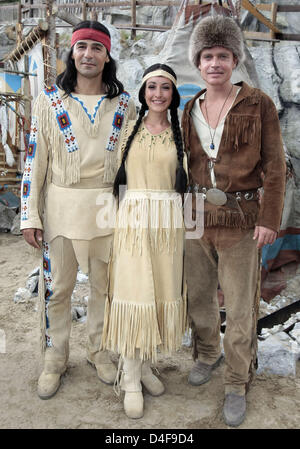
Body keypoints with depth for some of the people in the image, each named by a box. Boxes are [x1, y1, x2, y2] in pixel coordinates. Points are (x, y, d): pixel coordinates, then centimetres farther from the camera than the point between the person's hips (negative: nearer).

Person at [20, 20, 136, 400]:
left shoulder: (124, 104, 3)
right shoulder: (49, 101, 0)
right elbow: (35, 160, -1)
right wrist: (30, 215, -6)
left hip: (109, 208, 2)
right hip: (61, 207, -1)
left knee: (104, 284, 13)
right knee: (56, 288, 8)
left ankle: (98, 350, 35)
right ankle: (54, 360, 28)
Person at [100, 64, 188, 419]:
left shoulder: (179, 133, 10)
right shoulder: (130, 129, 6)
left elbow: (185, 178, 11)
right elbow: (116, 173, 8)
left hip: (168, 221, 2)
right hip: (133, 218, -2)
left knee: (161, 292, 6)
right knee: (133, 293, -3)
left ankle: (145, 365, 26)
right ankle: (131, 378, 10)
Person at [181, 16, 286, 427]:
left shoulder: (258, 104, -3)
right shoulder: (190, 109, 9)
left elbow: (274, 165, -5)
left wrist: (269, 219, -11)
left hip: (239, 218, -4)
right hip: (196, 215, 4)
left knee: (240, 306, 2)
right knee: (199, 294, 15)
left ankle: (237, 385, 20)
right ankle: (206, 354, 39)